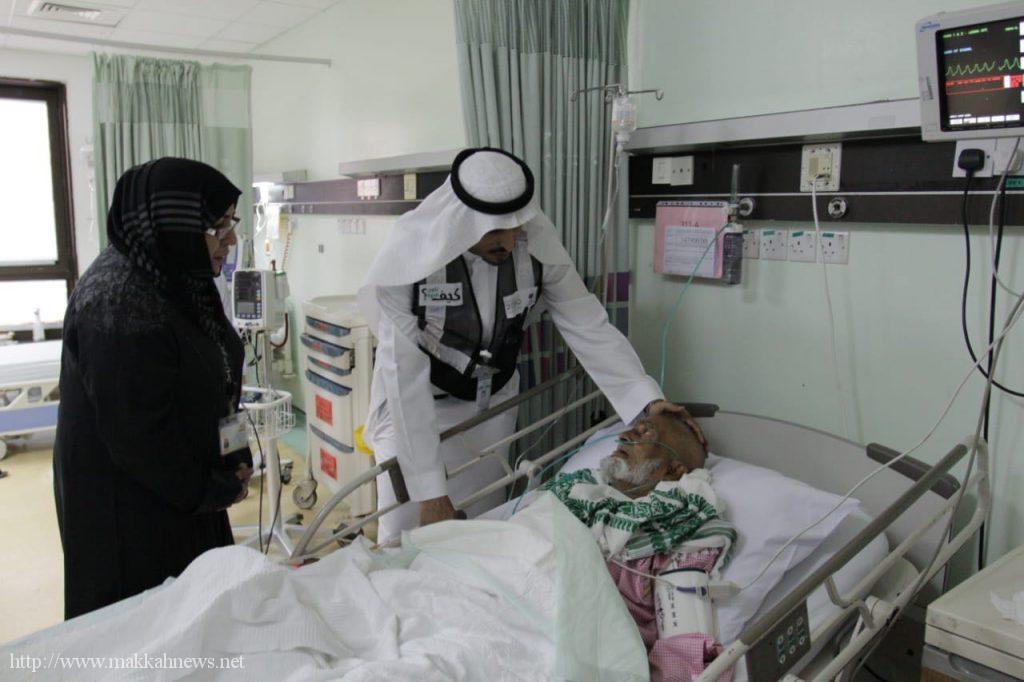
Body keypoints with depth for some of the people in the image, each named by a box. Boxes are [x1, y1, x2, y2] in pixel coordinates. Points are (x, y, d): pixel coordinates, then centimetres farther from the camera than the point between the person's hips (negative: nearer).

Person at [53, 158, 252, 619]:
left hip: (186, 490, 9)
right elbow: (136, 432, -25)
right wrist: (213, 490, -12)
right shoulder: (119, 304, -27)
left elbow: (216, 384, 13)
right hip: (128, 510, -8)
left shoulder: (177, 280, 2)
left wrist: (235, 462, 3)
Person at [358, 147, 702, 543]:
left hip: (492, 403, 3)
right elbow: (405, 376, -27)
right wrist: (430, 491, -27)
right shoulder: (409, 257, -28)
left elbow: (590, 327, -13)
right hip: (415, 409, -2)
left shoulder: (537, 244, -20)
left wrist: (648, 400, -24)